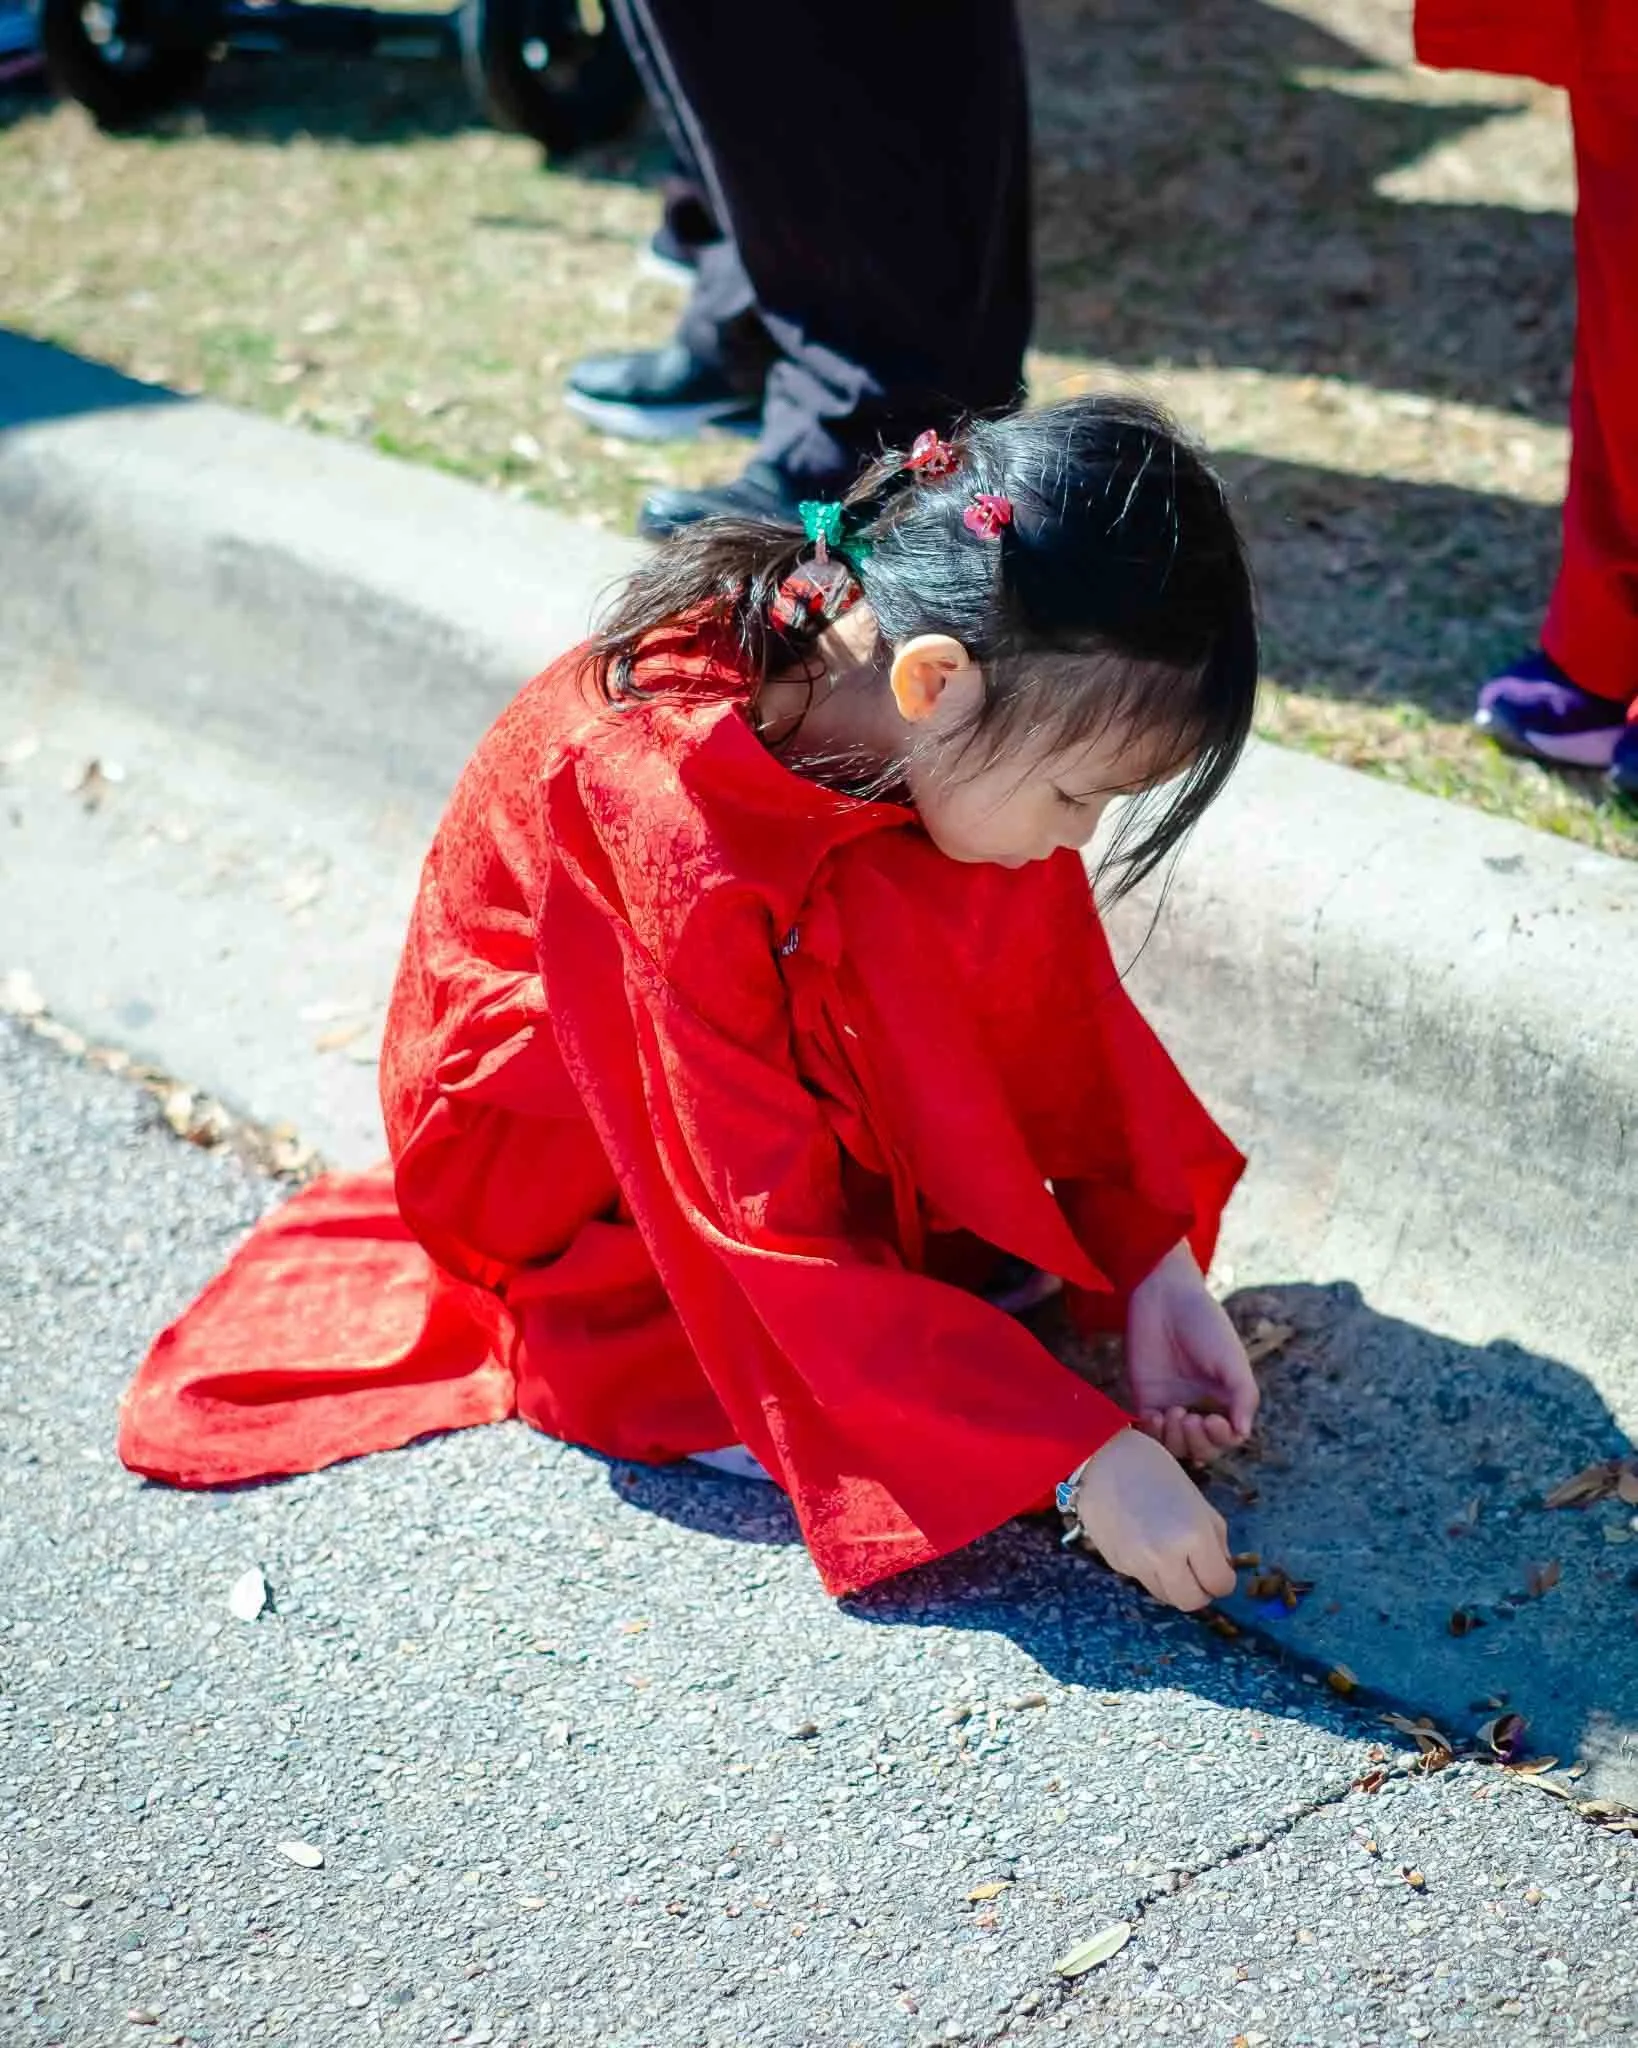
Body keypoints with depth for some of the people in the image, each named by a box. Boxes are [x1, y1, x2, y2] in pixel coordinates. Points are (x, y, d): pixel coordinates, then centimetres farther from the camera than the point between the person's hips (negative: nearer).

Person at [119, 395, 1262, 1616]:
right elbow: (779, 1239, -34)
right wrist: (1081, 1455, -33)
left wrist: (1155, 1266, -15)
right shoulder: (676, 828, -37)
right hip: (539, 1140, -6)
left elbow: (1065, 1000, -6)